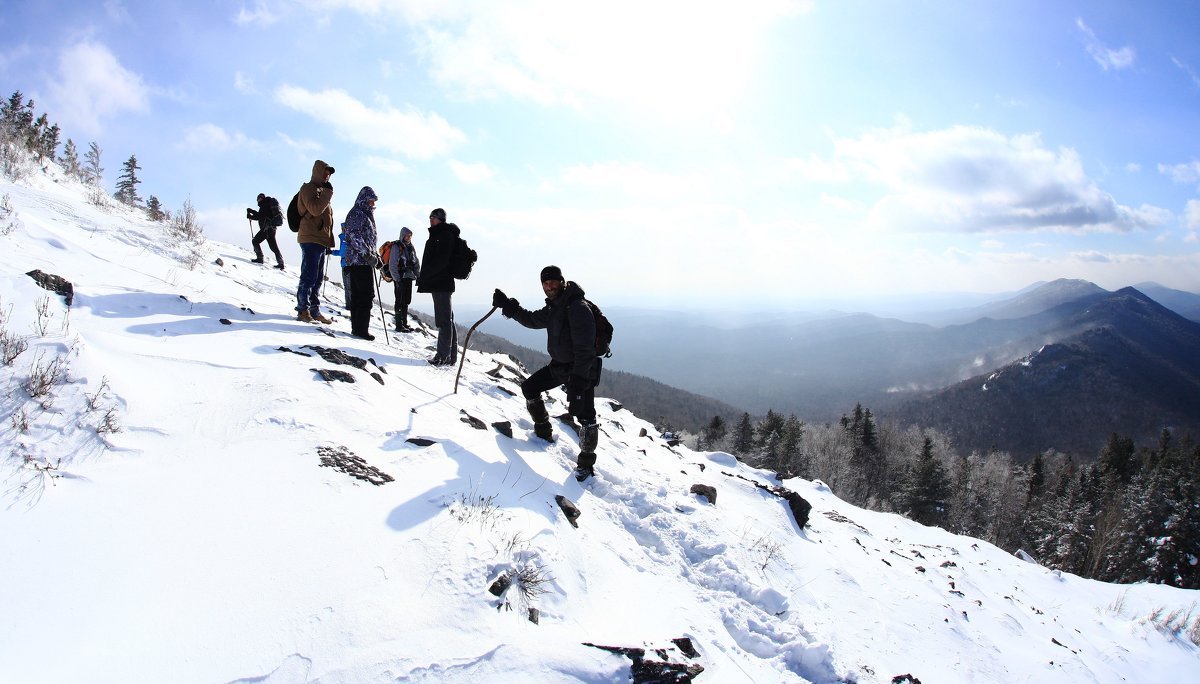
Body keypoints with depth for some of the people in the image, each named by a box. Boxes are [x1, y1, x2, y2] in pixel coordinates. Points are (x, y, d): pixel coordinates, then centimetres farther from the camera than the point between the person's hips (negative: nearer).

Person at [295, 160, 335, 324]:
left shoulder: (322, 190, 24)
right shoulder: (308, 188, -3)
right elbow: (315, 209, -20)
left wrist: (329, 241, 24)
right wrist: (328, 192, -13)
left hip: (321, 241, 9)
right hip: (310, 239, -9)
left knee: (318, 278, 10)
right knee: (309, 277, -10)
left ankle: (314, 310, 15)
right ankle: (303, 310, -6)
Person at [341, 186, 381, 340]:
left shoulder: (366, 215, 23)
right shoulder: (357, 214, -7)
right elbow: (354, 236, -18)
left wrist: (376, 256, 19)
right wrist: (369, 255, -20)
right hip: (360, 260, -10)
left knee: (357, 295, 10)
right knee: (366, 295, -11)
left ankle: (357, 327, 13)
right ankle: (361, 328, -10)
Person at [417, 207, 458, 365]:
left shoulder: (445, 235, -9)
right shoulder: (437, 235, 22)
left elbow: (441, 261, -19)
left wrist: (424, 276, -15)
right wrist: (423, 278, 14)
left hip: (441, 283, -11)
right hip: (440, 283, 11)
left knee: (444, 320, -9)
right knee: (447, 319, 11)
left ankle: (444, 356, -7)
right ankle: (451, 356, 16)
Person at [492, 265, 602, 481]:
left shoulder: (578, 308, -24)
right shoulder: (553, 307, 5)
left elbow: (584, 349, -29)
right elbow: (533, 320, 24)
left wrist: (578, 381, -34)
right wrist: (508, 306, 15)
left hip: (582, 369, -9)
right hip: (558, 365, 9)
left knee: (585, 416, -15)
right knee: (529, 388, 14)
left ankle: (586, 463, 3)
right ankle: (543, 432, 30)